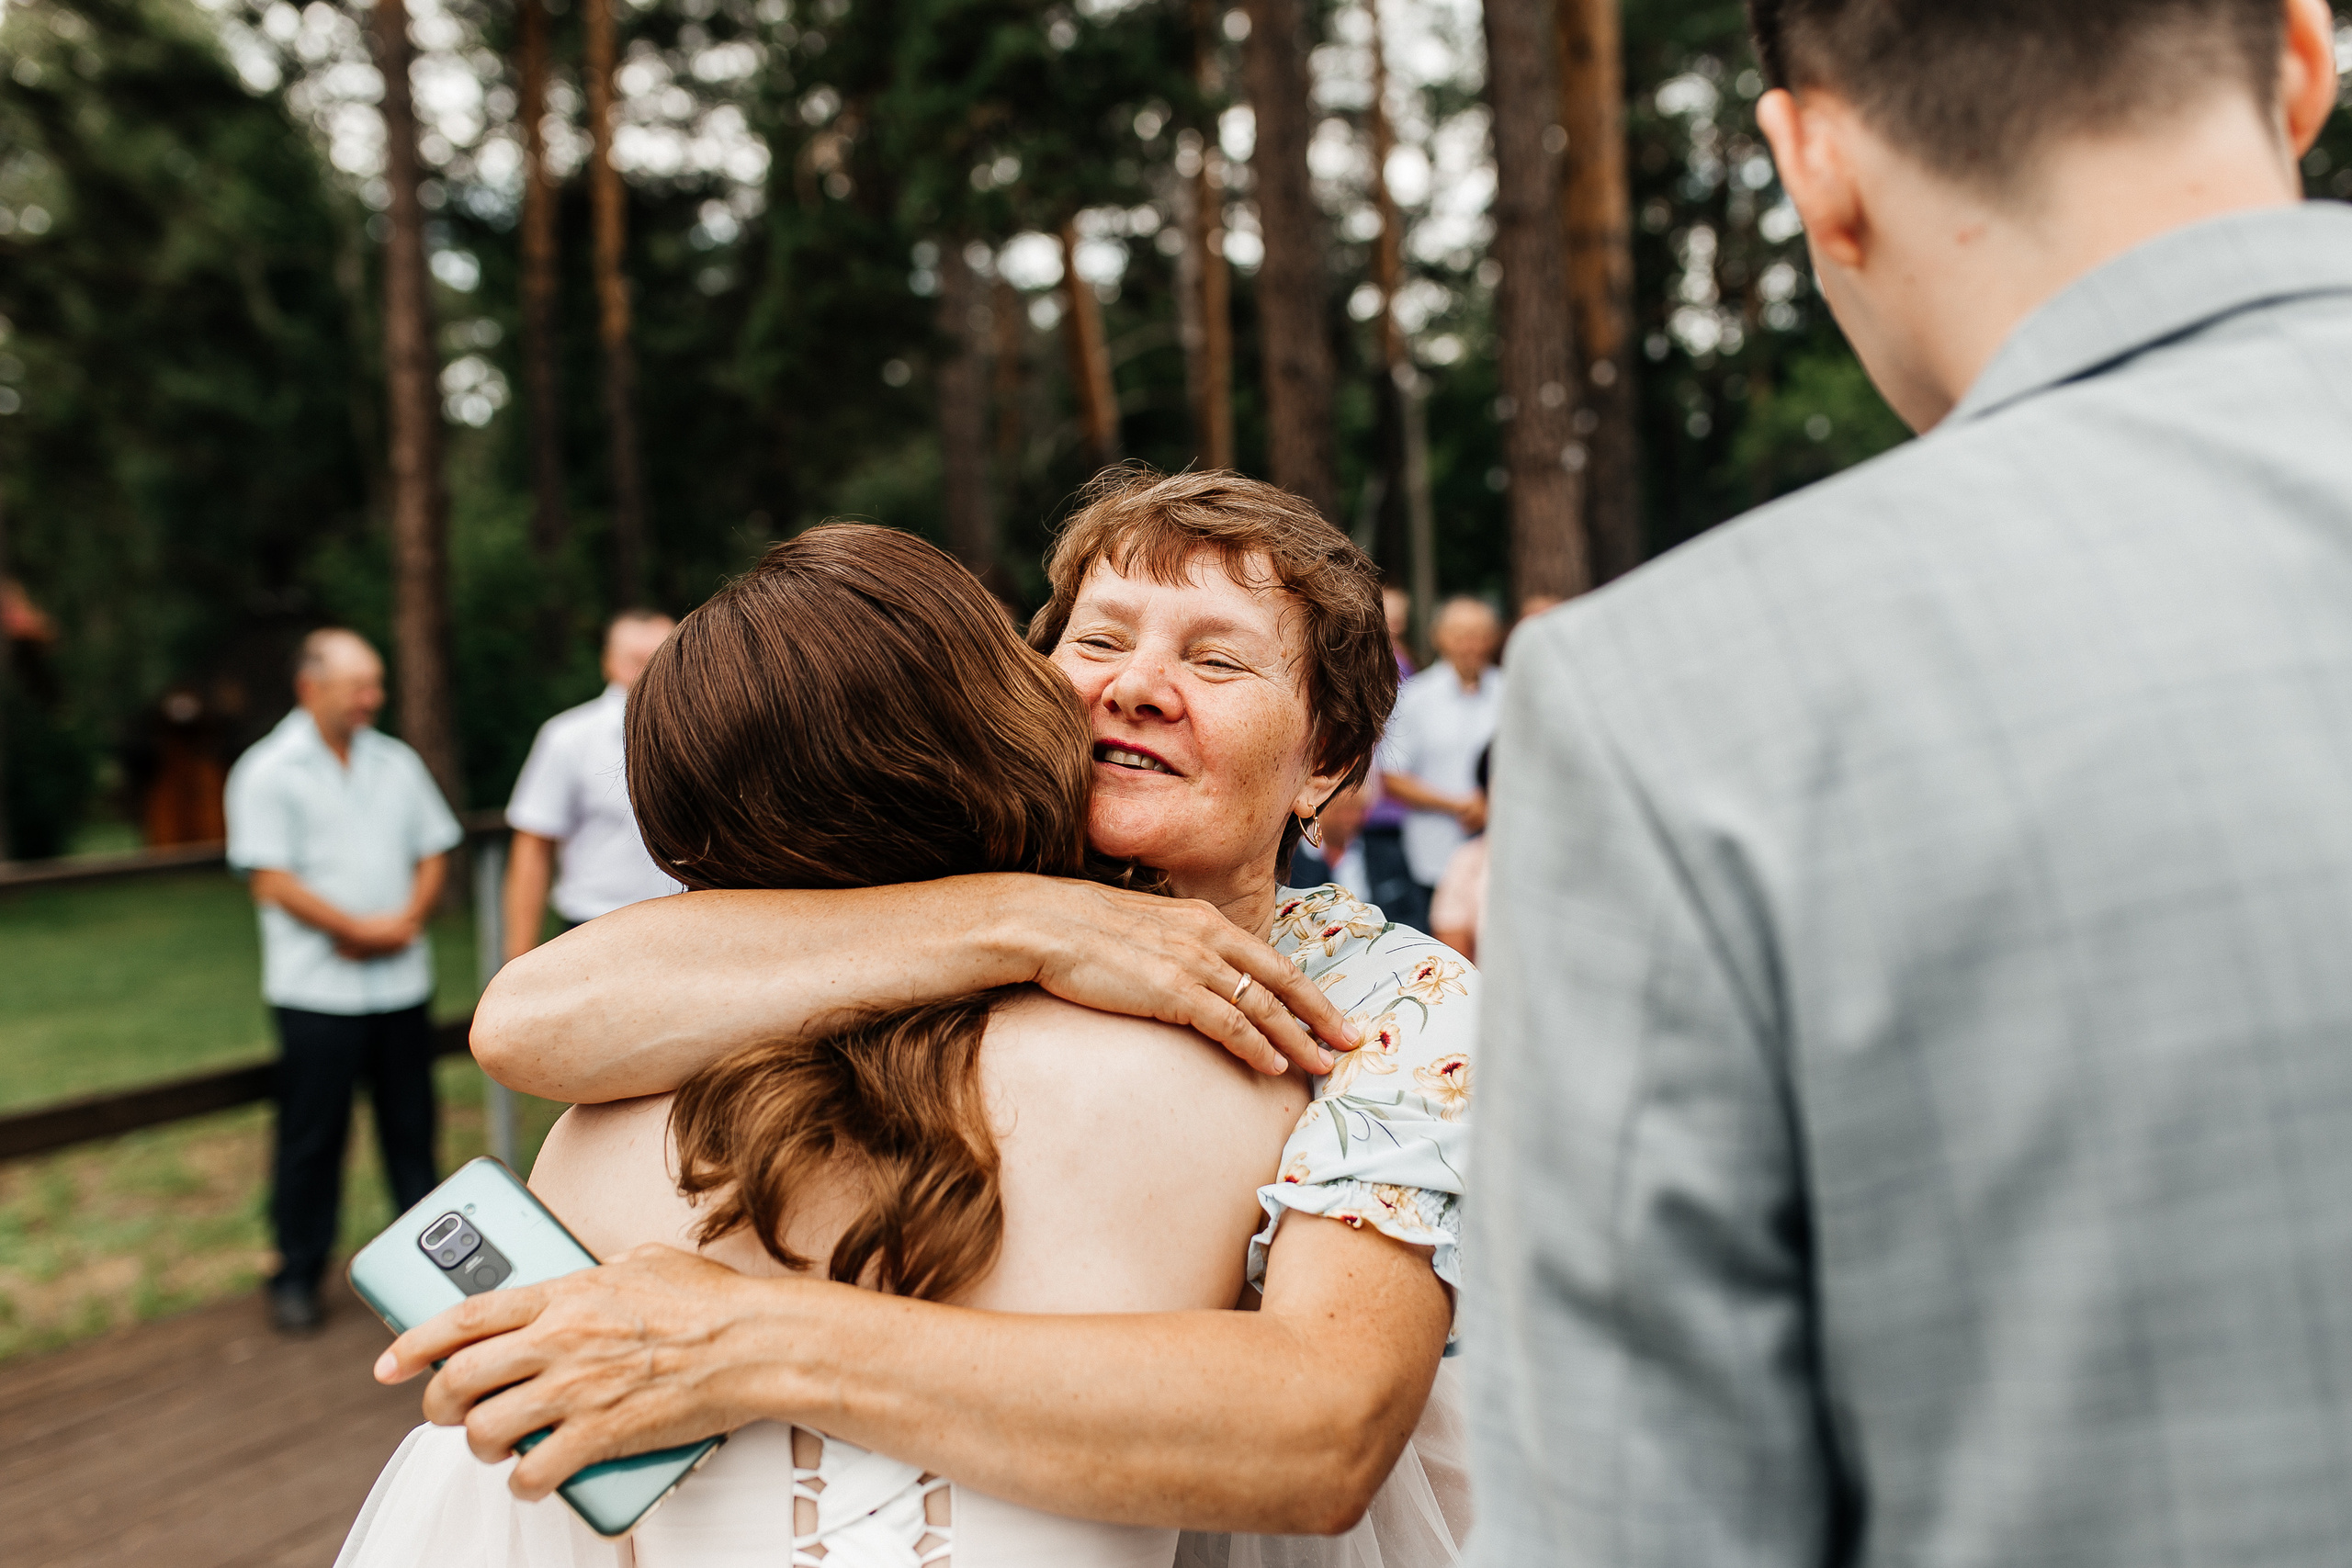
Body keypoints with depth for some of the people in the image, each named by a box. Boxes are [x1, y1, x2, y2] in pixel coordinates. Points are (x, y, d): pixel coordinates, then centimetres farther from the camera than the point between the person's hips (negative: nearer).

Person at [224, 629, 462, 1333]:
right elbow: (273, 881, -11)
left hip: (401, 980, 4)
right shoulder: (269, 772, -5)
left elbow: (433, 854, 11)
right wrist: (362, 929, -12)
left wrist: (406, 921, -7)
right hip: (317, 990, -4)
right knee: (311, 1137, 3)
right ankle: (297, 1277, 16)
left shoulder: (396, 763, 10)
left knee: (411, 1125, 9)